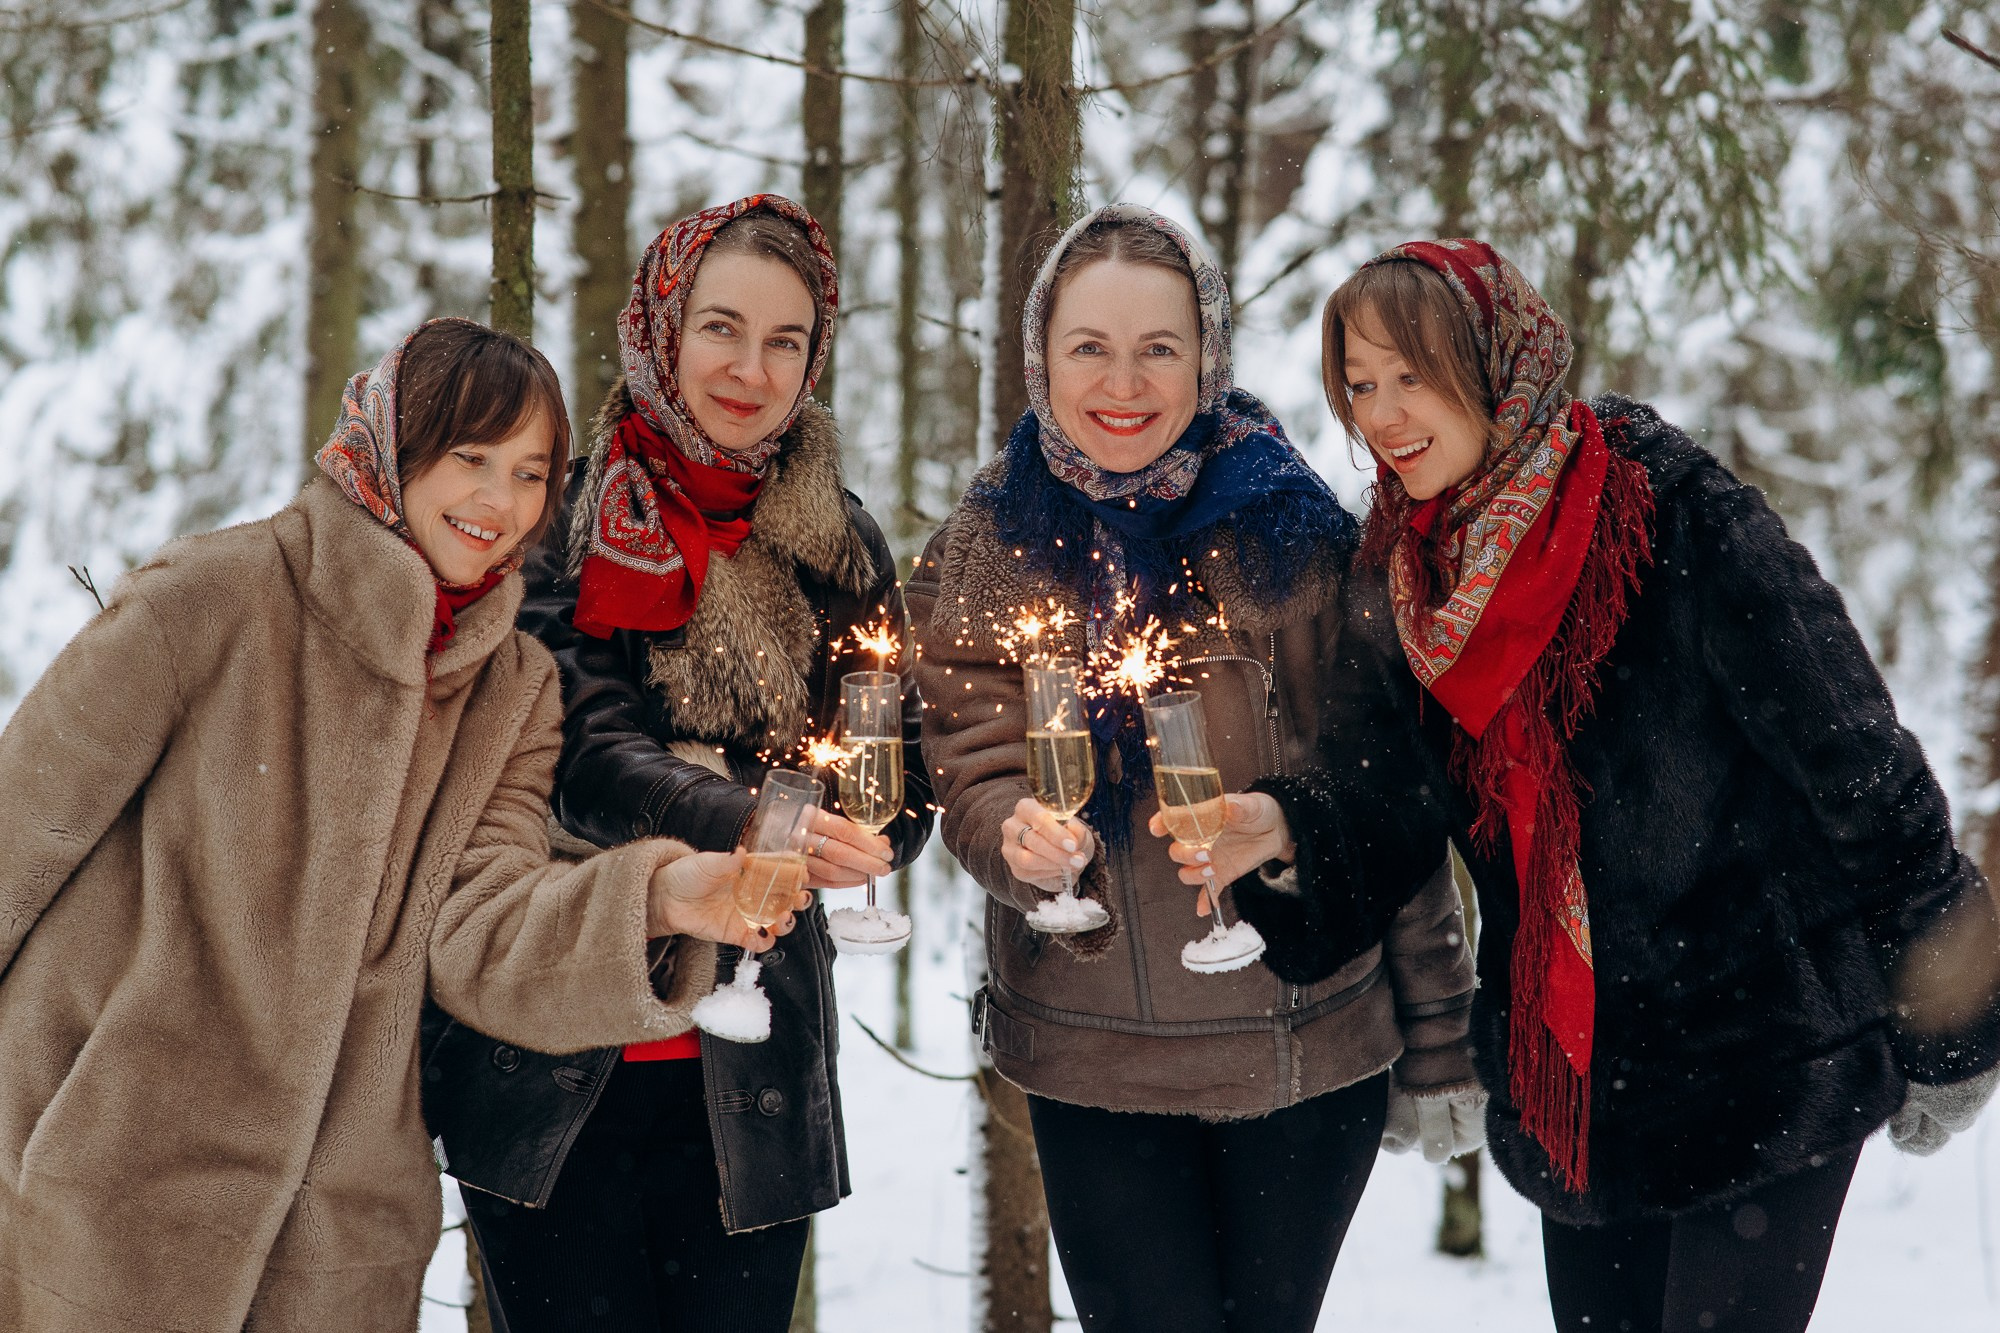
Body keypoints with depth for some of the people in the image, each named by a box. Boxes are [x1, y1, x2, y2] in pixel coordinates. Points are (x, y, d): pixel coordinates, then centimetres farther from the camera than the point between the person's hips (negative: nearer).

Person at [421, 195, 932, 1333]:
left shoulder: (839, 547, 8)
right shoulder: (565, 520, -2)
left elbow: (905, 795, 3)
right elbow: (586, 752, -16)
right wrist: (745, 821, -34)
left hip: (752, 1077, 3)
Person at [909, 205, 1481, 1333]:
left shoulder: (1292, 530, -5)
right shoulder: (990, 551, 0)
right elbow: (975, 773, -2)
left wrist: (1440, 1041, 2)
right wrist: (1025, 839, -27)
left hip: (1315, 1052, 0)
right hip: (1097, 1064, 1)